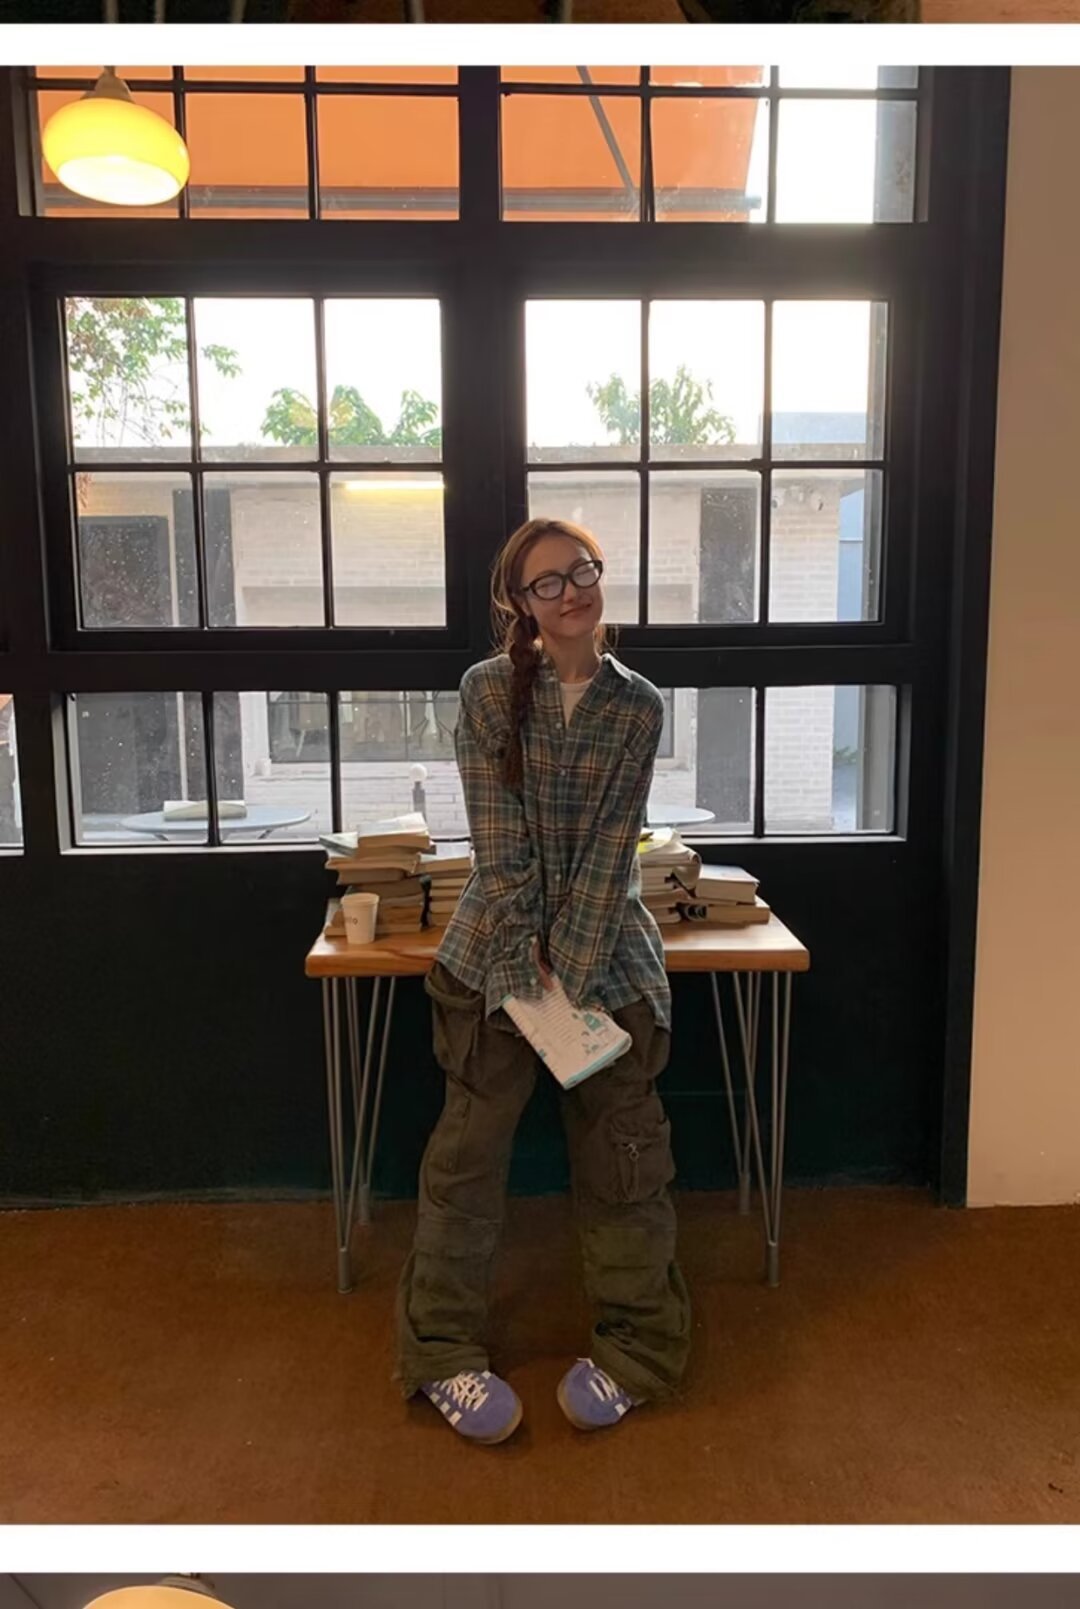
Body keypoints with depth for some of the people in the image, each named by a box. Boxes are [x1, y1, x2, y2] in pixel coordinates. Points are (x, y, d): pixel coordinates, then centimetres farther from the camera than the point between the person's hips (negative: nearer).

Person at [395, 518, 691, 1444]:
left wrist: (571, 973, -13)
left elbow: (612, 847, -7)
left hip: (608, 955, 1)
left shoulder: (637, 705, -1)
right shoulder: (488, 690, -5)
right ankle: (444, 1350, 24)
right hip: (498, 952, -1)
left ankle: (636, 1348, 27)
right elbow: (497, 842, -10)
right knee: (469, 1152, 6)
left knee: (622, 1157, 8)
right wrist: (529, 969, -13)